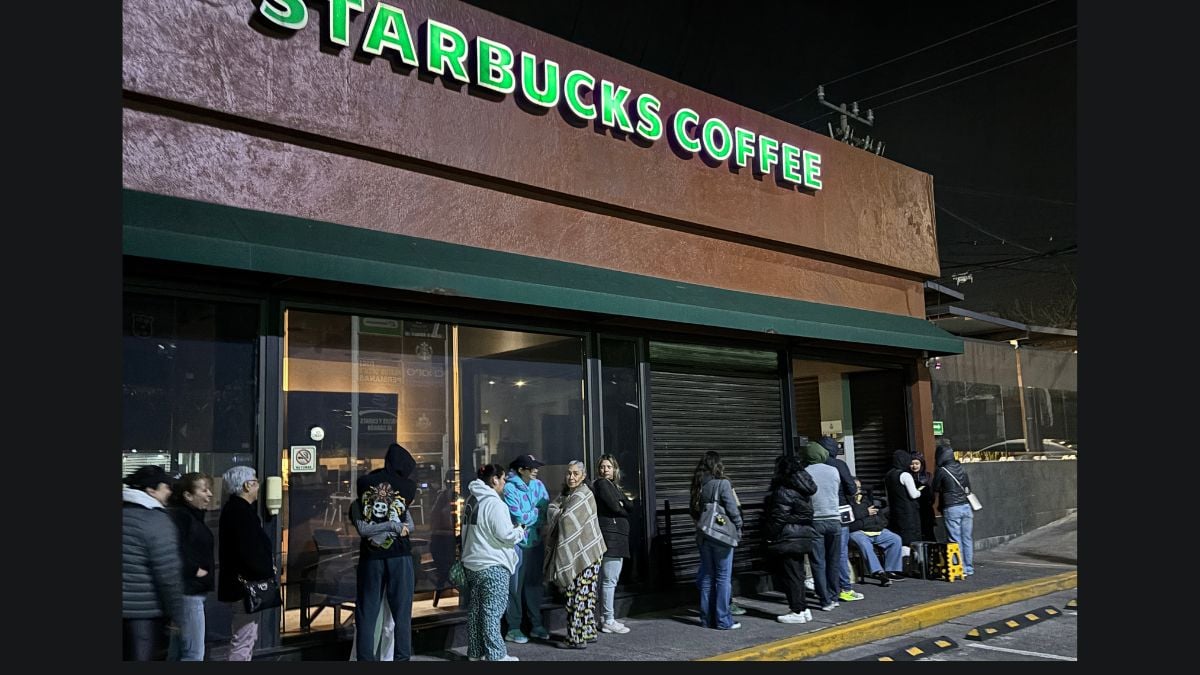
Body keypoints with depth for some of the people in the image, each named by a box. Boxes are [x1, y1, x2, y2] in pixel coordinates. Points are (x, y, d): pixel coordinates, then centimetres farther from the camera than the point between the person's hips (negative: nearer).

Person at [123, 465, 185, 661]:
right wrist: (179, 617, -11)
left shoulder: (126, 513, 5)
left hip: (127, 608, 7)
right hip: (146, 612, -7)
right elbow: (168, 574, -18)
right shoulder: (157, 521, -16)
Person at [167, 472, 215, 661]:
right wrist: (196, 571, -18)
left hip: (193, 590, 11)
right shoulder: (179, 516, -15)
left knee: (177, 651, 16)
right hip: (188, 591, -11)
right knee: (194, 653, -9)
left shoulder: (193, 516, 16)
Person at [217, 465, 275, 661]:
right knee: (243, 641, -5)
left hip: (239, 583, 11)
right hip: (246, 585, -11)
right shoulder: (241, 511, -20)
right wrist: (267, 572, -11)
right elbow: (249, 551, -25)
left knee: (247, 637, 20)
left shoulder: (233, 508, 13)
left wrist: (266, 569, 9)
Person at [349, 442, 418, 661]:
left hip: (370, 556, 1)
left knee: (366, 613, 8)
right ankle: (402, 657, 6)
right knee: (401, 613, 6)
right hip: (399, 555, -1)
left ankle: (365, 658, 8)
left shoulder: (363, 482, 2)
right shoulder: (408, 485, -1)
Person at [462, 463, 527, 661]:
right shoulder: (494, 503, -17)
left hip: (472, 563, 9)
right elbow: (505, 534, -20)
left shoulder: (472, 500, 12)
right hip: (493, 566, -9)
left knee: (475, 608, 14)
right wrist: (520, 530, 0)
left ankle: (475, 652, 22)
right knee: (492, 611, -3)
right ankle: (496, 655, 2)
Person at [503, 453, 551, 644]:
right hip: (517, 544, -6)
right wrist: (537, 512, -7)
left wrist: (527, 517, -14)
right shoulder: (509, 489, -14)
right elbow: (518, 517, -19)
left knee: (534, 584, 14)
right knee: (515, 586, 1)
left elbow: (546, 511, 0)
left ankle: (536, 625, 25)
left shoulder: (538, 485, 4)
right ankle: (513, 628, 11)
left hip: (536, 542, 6)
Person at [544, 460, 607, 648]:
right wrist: (562, 514, -13)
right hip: (580, 553, 9)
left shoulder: (581, 495, -15)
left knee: (577, 595, -4)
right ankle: (588, 632, 22)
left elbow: (566, 520, -21)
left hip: (582, 553, -9)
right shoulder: (568, 493, 14)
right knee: (586, 594, 14)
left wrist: (560, 515, -2)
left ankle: (577, 638, 2)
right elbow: (551, 508, 4)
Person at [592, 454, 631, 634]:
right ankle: (608, 621, -2)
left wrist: (620, 507, -9)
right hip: (610, 536, -9)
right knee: (609, 580, -6)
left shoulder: (614, 486, 21)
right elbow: (615, 507, -16)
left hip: (618, 536, 9)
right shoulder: (602, 484, -7)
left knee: (608, 579, 12)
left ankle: (605, 618, 18)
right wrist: (624, 511, 3)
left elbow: (628, 506, 9)